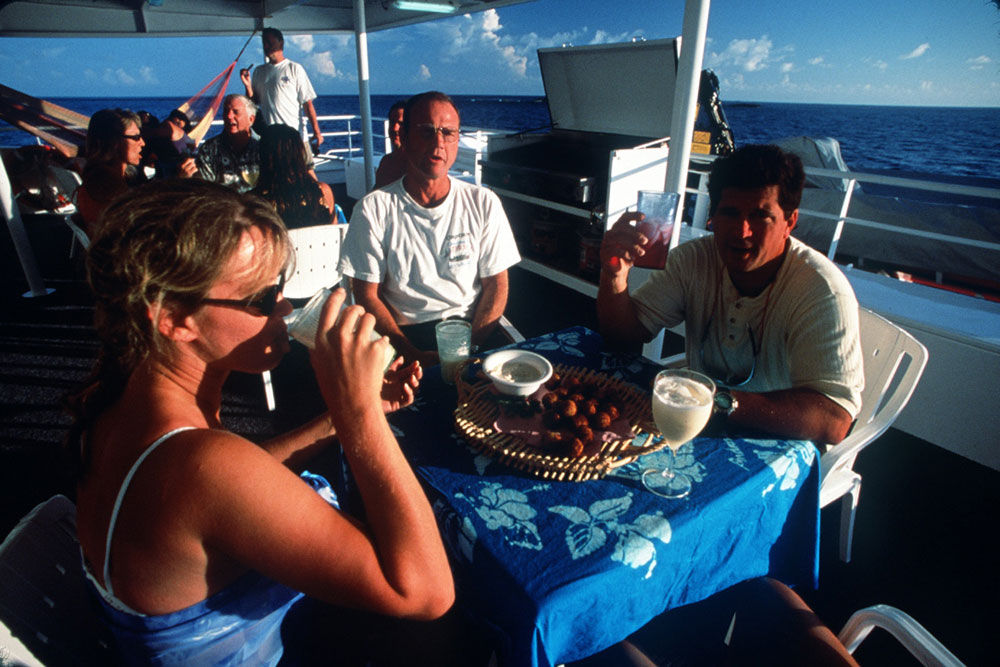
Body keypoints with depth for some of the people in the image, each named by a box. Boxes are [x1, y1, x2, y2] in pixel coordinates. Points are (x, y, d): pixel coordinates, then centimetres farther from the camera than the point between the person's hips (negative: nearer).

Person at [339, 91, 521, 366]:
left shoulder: (483, 203, 4)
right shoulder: (373, 209, -1)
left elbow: (496, 284, 4)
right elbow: (367, 296, -2)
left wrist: (469, 347, -12)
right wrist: (413, 354, -15)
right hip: (404, 334, -2)